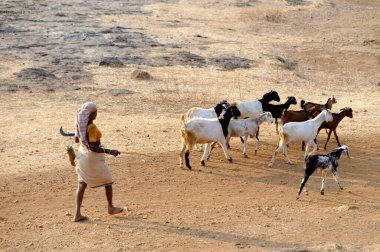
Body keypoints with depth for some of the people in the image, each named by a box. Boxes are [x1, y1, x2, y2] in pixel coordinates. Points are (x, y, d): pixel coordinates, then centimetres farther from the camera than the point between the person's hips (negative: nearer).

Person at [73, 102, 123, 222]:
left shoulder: (80, 124, -1)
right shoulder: (92, 127, -25)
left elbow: (77, 139, 12)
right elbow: (92, 147, -27)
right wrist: (110, 151, -27)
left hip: (83, 154, 7)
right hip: (94, 158, -7)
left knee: (82, 184, 8)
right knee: (108, 180, 14)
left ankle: (78, 214, 3)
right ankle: (111, 207, 29)